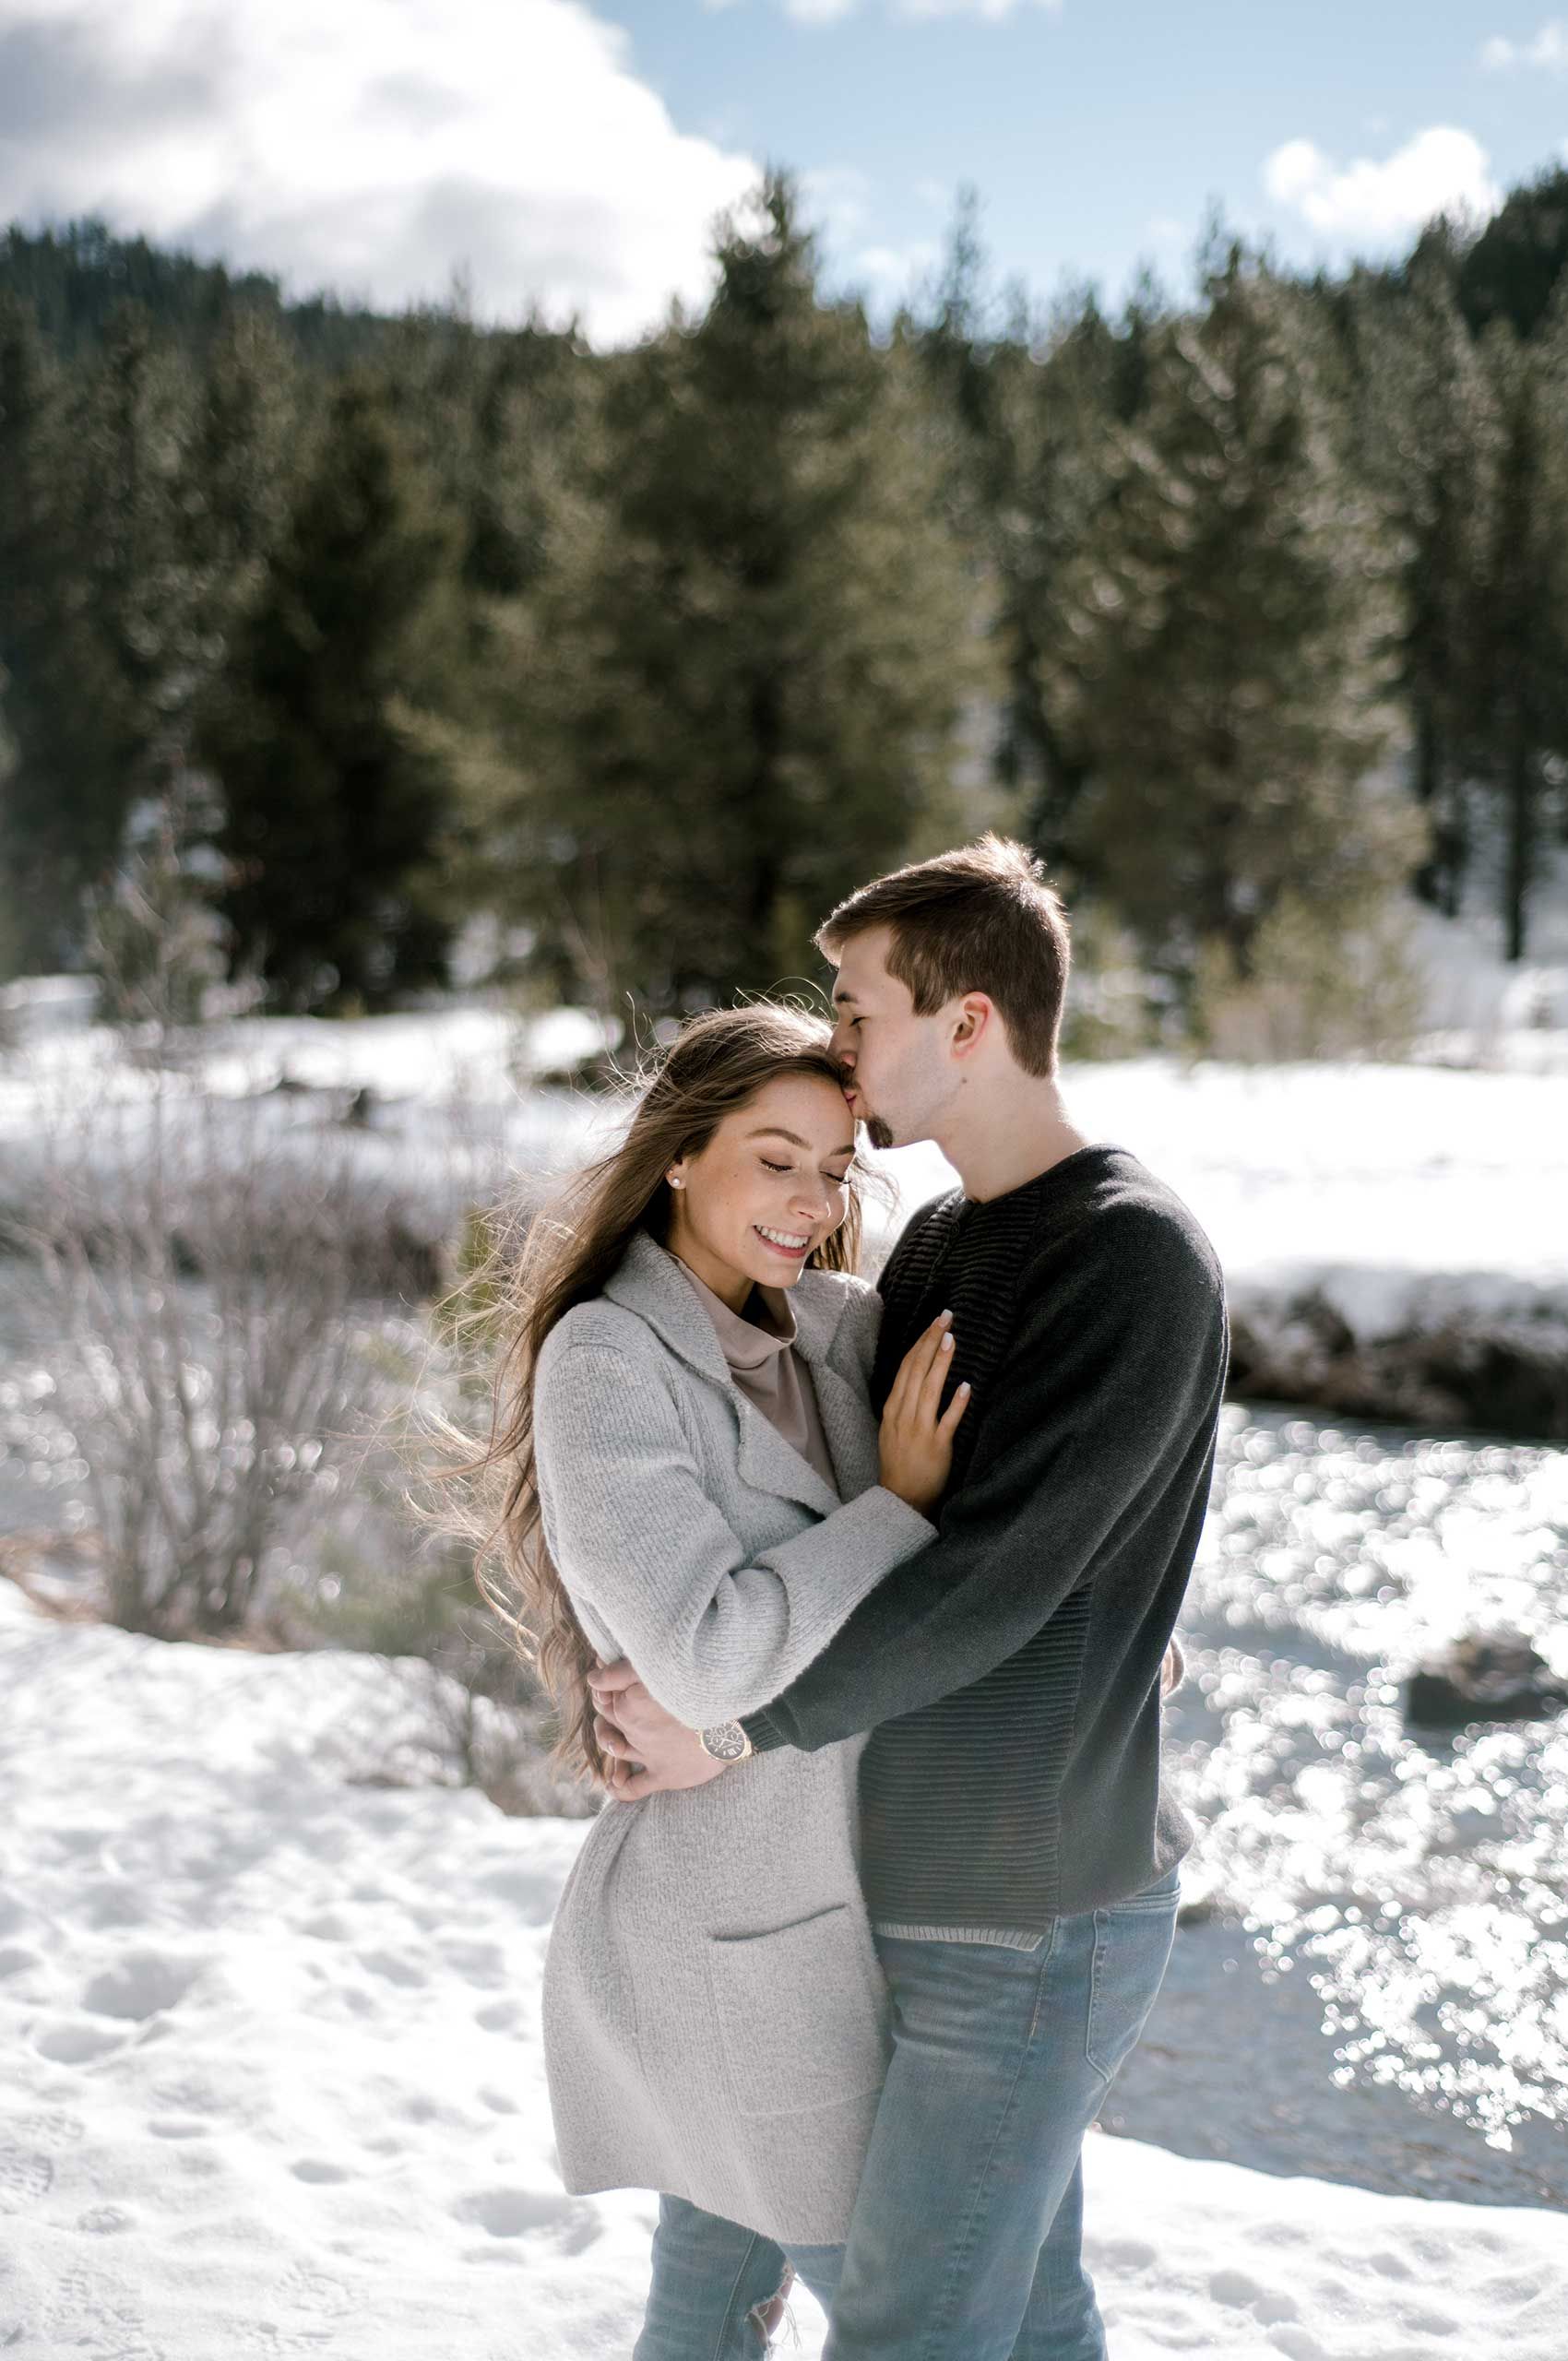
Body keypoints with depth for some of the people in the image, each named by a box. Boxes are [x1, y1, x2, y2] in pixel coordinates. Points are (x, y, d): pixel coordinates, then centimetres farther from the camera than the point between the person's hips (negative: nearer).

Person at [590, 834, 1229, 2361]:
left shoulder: (1133, 1259, -17)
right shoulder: (934, 1247, 11)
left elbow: (994, 1580, -22)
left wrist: (739, 1728, -17)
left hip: (1031, 1918, -8)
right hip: (925, 1879, 8)